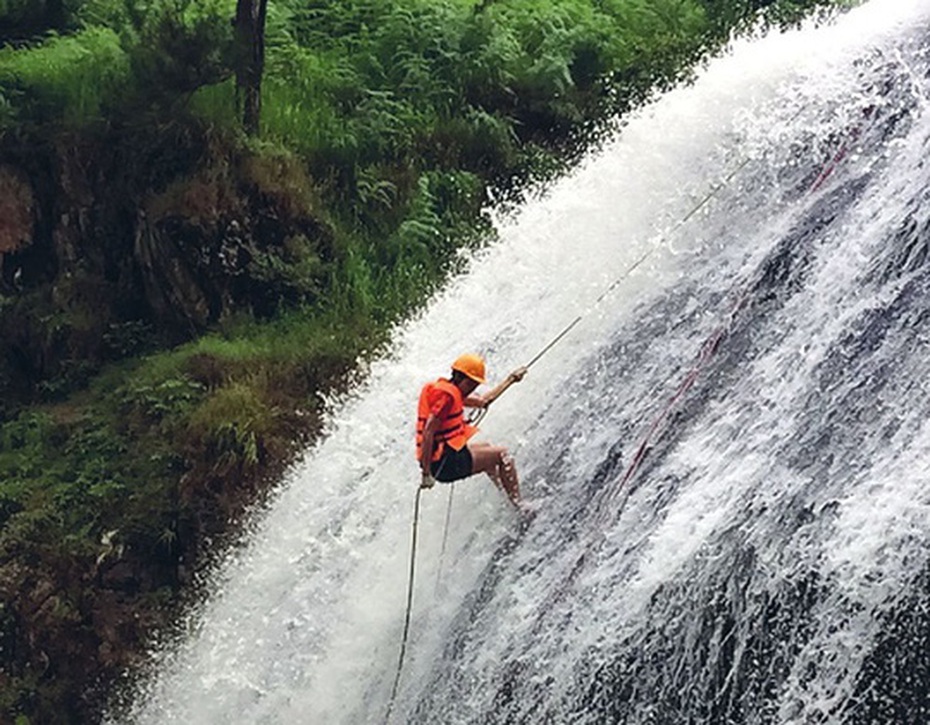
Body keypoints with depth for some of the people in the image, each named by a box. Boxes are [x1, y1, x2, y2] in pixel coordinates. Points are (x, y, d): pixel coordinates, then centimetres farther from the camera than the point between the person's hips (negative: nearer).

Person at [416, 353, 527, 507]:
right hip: (445, 463, -11)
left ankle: (505, 495, 42)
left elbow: (483, 401, 24)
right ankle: (518, 505, 5)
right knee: (501, 454, 1)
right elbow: (428, 432, -24)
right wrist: (426, 474, -26)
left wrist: (511, 379, 27)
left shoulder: (451, 392, 14)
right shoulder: (446, 394, -18)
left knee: (487, 449, 33)